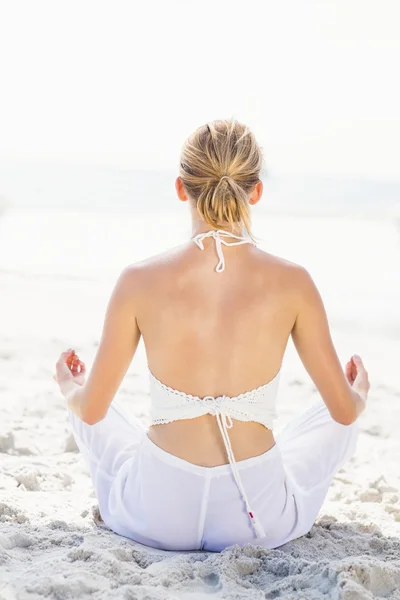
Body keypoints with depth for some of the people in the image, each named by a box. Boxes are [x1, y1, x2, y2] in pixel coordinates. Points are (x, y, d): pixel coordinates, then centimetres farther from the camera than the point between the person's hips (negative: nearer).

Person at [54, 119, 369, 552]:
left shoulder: (140, 282, -12)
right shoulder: (291, 283, -12)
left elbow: (91, 410, -1)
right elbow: (345, 411, -1)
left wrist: (71, 390, 24)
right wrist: (360, 397, 25)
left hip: (155, 515, 0)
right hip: (259, 518, 1)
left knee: (85, 411, 31)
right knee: (333, 416, 30)